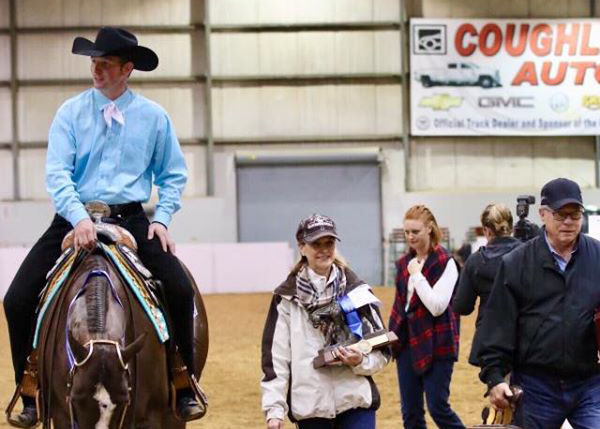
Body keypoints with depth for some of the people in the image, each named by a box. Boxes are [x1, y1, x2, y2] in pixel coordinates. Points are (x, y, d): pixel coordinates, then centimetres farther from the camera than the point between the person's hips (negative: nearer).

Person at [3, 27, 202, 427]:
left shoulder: (153, 117, 4)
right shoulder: (70, 112, 1)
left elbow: (173, 176, 12)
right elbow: (57, 172, -9)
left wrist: (161, 219, -4)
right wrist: (78, 218, -24)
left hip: (131, 218, 0)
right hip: (76, 217, 0)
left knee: (181, 290, -20)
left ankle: (185, 389, -3)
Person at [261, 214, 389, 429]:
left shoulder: (356, 290, 4)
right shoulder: (288, 297, 1)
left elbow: (381, 350, 7)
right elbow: (275, 356, 0)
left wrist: (361, 361, -14)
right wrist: (274, 409, -6)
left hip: (356, 402, 0)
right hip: (309, 406, 0)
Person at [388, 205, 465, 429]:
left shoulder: (445, 263, -10)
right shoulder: (405, 262, 10)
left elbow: (437, 306, -20)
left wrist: (417, 275, -16)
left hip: (436, 345, -6)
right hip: (408, 343, 6)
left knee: (438, 407, -7)